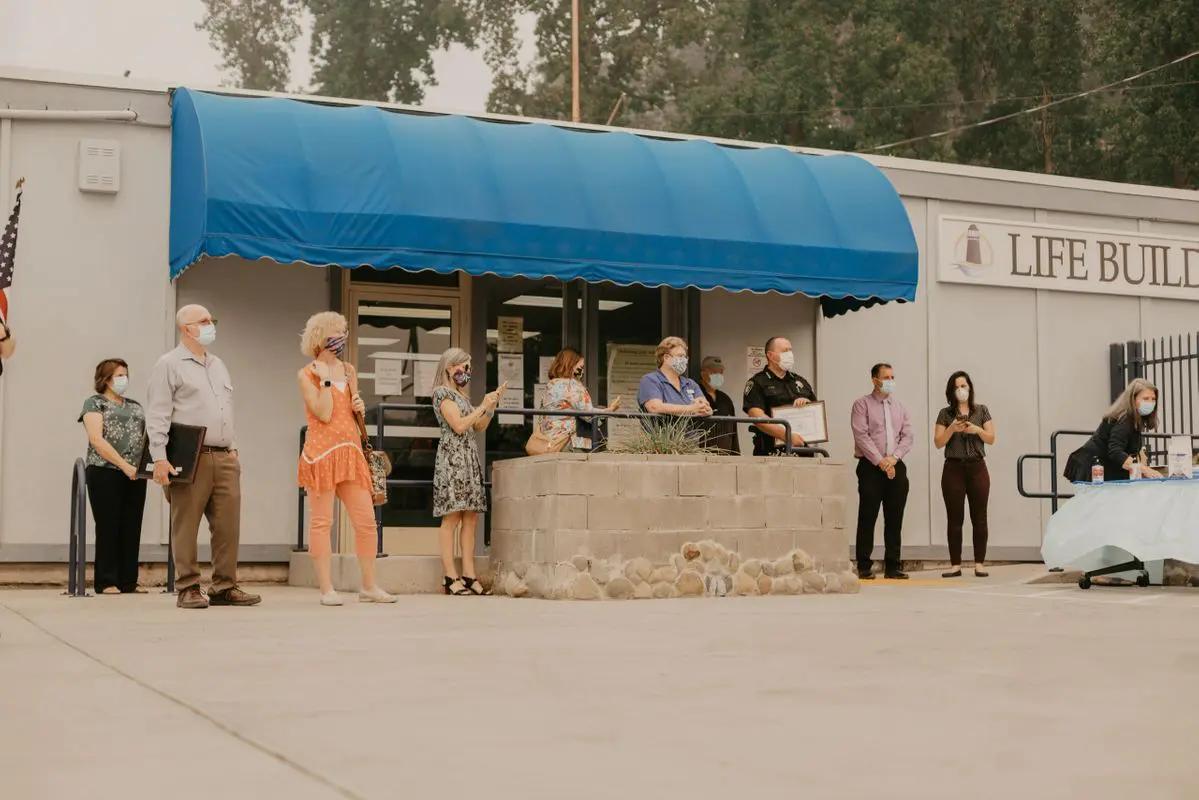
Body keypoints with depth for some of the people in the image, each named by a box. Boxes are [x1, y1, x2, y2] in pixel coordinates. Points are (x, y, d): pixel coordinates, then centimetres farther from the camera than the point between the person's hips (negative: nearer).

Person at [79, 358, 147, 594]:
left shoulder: (136, 406, 20)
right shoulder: (95, 403, 1)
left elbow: (147, 437, 15)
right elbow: (97, 440, -12)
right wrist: (124, 465, -20)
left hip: (135, 475, 5)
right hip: (106, 473, -5)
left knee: (132, 529, 4)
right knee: (108, 528, -2)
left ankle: (128, 582, 9)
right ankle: (106, 582, 3)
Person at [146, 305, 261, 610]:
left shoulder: (218, 365, 22)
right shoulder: (170, 365, -1)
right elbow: (157, 416, -8)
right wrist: (160, 458, -16)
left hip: (224, 458, 7)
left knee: (228, 524, 3)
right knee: (186, 526, -2)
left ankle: (224, 587, 9)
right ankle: (188, 589, 4)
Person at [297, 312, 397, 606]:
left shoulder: (349, 371, 16)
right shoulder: (306, 375, -1)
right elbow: (324, 414, -14)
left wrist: (360, 408, 6)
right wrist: (326, 379, -10)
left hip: (351, 451, 6)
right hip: (321, 453, -6)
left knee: (366, 521, 3)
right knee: (322, 522, -3)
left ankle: (369, 587, 11)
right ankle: (327, 590, 1)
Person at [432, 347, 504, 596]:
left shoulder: (460, 395, 23)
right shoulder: (442, 392, -4)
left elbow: (479, 427, 23)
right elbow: (458, 425, -13)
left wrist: (493, 404, 13)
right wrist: (483, 406, -8)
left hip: (469, 459, 9)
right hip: (452, 458, -9)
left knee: (471, 517, 2)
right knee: (452, 517, -10)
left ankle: (469, 575, 1)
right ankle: (451, 577, -12)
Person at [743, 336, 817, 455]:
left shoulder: (801, 382, 19)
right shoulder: (756, 383, 0)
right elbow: (758, 418, -14)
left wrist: (807, 403, -1)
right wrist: (788, 436, -24)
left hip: (801, 450, 5)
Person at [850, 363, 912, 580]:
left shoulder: (899, 407, 17)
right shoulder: (862, 404, 1)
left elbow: (907, 436, 9)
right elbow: (862, 436, -9)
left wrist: (893, 458, -7)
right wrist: (880, 461, -15)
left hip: (896, 467, 5)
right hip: (871, 467, -5)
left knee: (894, 519, 4)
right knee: (868, 517, -4)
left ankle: (892, 566, 9)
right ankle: (864, 567, 0)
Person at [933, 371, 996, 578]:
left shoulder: (982, 410, 6)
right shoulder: (945, 414, 5)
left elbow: (991, 439, 4)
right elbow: (938, 443, 0)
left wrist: (977, 430, -14)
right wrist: (952, 429, -16)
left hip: (977, 468, 0)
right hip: (953, 468, 0)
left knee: (979, 517, -1)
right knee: (955, 518, -1)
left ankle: (980, 563, 2)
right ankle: (955, 564, 2)